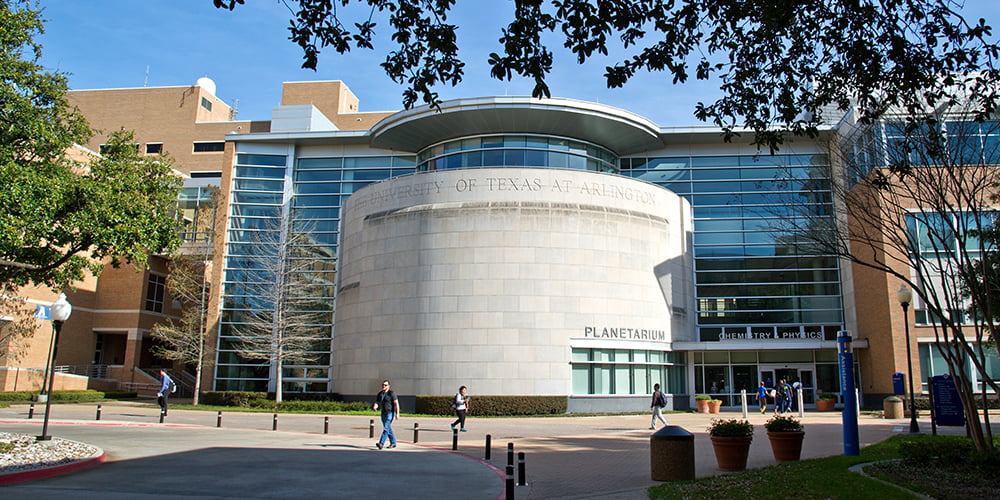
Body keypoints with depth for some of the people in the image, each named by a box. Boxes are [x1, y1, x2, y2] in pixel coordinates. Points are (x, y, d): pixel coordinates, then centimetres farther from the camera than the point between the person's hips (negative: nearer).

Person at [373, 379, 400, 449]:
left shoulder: (391, 393, -11)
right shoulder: (380, 394, 8)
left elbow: (396, 403, -13)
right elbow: (377, 402, 7)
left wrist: (397, 414, -19)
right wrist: (375, 407, -17)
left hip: (390, 413, -8)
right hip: (383, 413, 8)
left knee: (386, 428, -16)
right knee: (388, 429, 13)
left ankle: (381, 444, -24)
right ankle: (393, 443, 24)